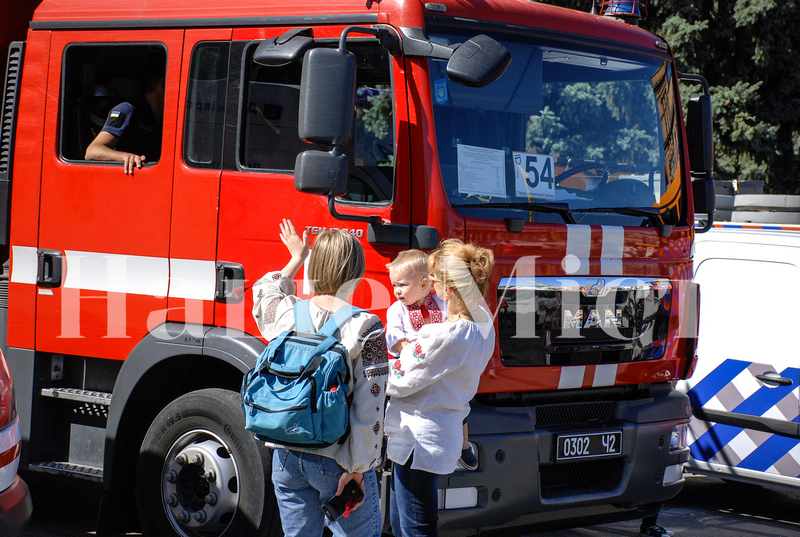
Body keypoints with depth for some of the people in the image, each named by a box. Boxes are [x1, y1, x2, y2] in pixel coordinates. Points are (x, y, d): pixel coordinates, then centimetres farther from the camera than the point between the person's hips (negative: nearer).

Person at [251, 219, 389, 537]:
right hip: (334, 461, -5)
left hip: (286, 457, 5)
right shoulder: (365, 327, -12)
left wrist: (297, 258, 41)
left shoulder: (285, 314, -1)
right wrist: (356, 468, -10)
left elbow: (264, 292, 27)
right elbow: (368, 406, -15)